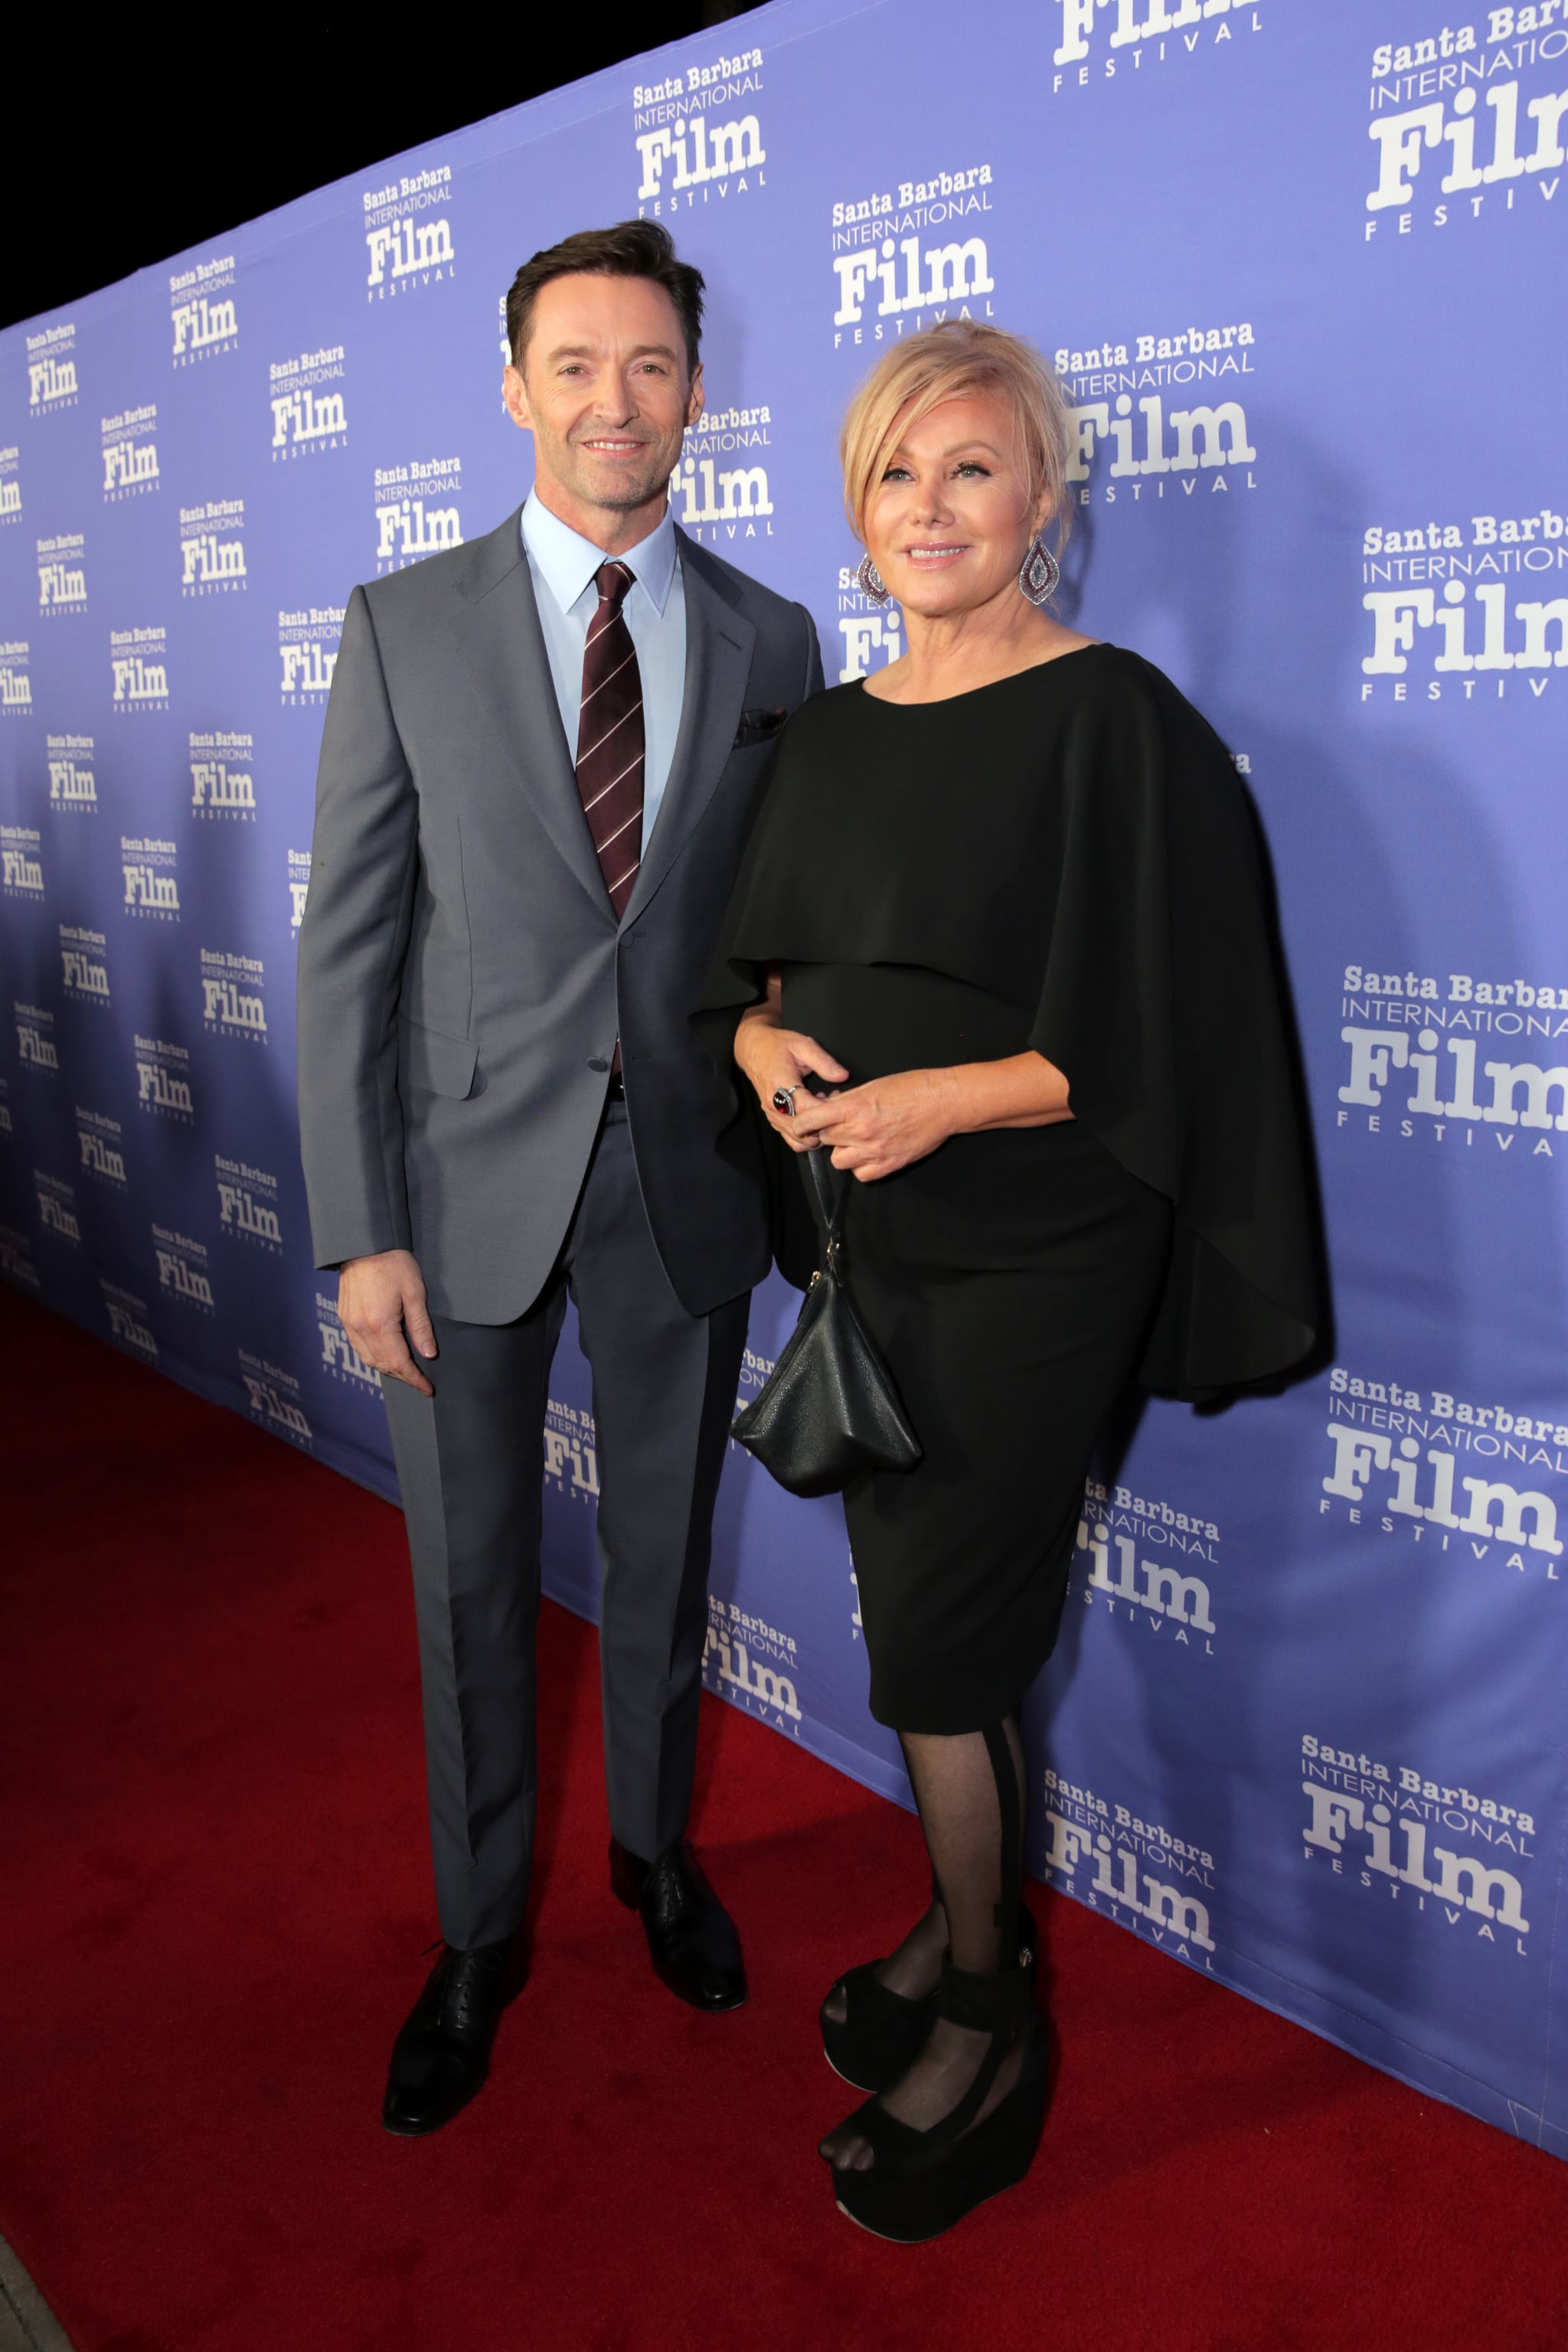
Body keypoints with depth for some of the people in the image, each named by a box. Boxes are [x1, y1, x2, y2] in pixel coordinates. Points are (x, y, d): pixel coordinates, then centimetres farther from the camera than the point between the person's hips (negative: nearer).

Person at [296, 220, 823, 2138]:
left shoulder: (770, 643, 2)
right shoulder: (405, 626, -3)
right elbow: (348, 941, -5)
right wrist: (359, 1231, -9)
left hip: (686, 1177, 2)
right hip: (469, 1171, -1)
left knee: (663, 1555, 18)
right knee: (472, 1580, 11)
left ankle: (655, 1848, 44)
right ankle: (479, 1931, 34)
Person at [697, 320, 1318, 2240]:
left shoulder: (1113, 721, -11)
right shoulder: (829, 732, 9)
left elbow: (1162, 1025, -13)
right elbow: (754, 961, 15)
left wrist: (945, 1095, -20)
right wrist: (763, 1041, -7)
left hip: (1030, 1254, -6)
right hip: (865, 1237, 6)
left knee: (934, 1642, 0)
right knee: (920, 1615, 15)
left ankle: (986, 2030, 22)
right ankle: (972, 1924, 37)